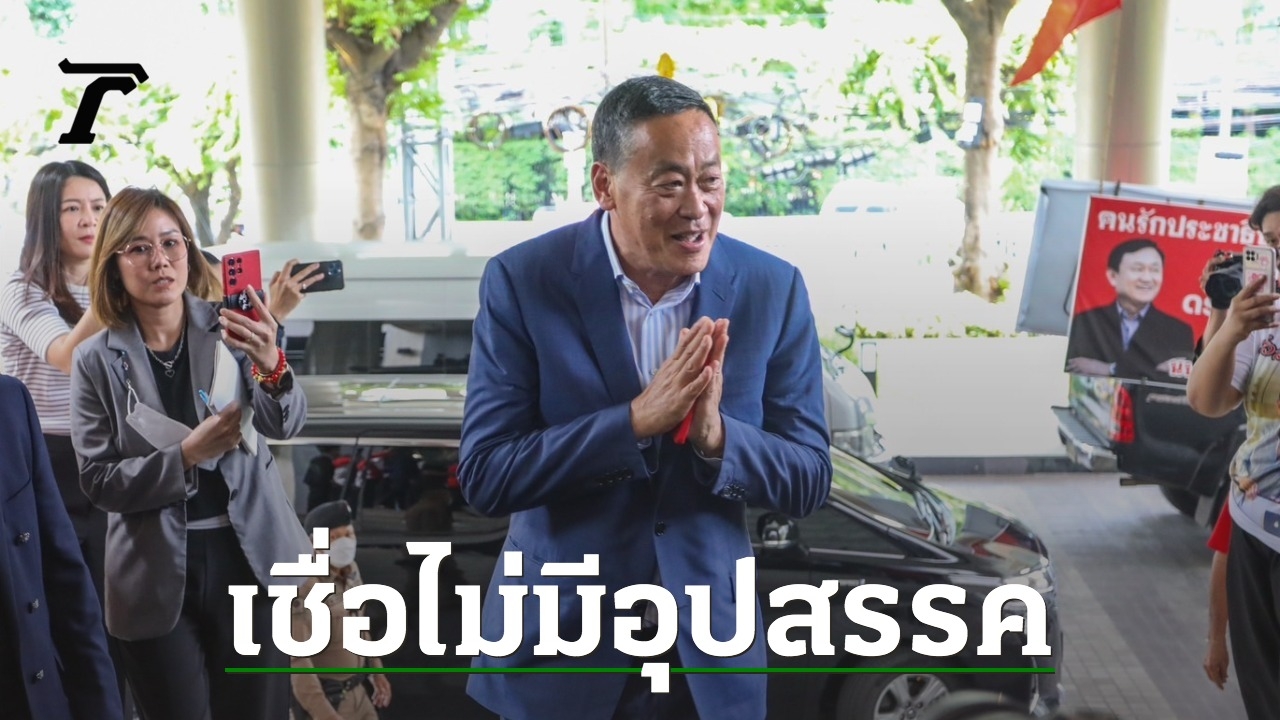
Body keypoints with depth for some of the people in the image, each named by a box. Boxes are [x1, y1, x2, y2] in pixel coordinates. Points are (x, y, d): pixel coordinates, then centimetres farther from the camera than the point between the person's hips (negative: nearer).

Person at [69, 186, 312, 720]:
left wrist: (272, 365, -36)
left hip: (246, 557, 0)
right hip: (157, 574, 0)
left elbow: (286, 424, -15)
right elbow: (98, 481, -7)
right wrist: (186, 454, -21)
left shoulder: (230, 332, -3)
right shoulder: (96, 361, -3)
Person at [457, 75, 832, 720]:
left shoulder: (773, 289, -7)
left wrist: (715, 434, -24)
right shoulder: (521, 281, -12)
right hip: (557, 644, -1)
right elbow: (483, 475, -15)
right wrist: (635, 420, -26)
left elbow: (810, 483, -5)